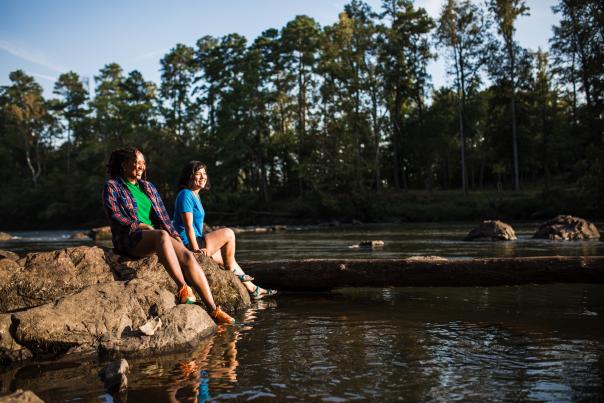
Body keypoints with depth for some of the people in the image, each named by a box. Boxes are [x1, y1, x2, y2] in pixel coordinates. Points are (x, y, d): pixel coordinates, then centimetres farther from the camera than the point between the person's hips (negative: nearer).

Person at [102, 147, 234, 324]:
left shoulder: (148, 187, 24)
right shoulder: (111, 186, 9)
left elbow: (163, 215, 18)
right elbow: (114, 214, -5)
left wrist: (176, 237, 4)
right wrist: (138, 225, -17)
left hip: (156, 236, 5)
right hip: (129, 238, -5)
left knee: (188, 256, -23)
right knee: (162, 235, -40)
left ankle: (213, 309, -29)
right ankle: (183, 288, -44)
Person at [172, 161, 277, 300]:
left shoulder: (195, 195, 17)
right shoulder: (186, 195, -14)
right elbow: (188, 225, -22)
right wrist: (196, 249, -25)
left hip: (196, 243, 10)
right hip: (188, 245, -10)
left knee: (228, 257, 15)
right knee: (228, 234, -13)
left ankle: (252, 289, 22)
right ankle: (231, 270, 2)